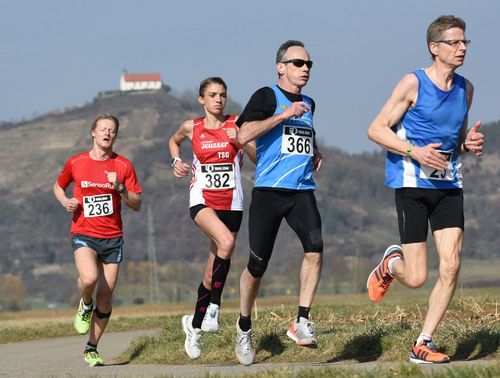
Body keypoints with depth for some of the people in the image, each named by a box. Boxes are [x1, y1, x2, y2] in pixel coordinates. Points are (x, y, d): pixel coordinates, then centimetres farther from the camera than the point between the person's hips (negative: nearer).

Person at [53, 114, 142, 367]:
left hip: (113, 237, 2)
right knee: (89, 278, -31)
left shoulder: (123, 166, 2)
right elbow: (58, 186, 20)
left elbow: (137, 205, 2)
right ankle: (85, 306, 4)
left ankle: (92, 349, 18)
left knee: (105, 297, 2)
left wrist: (120, 188, -15)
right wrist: (65, 201, -1)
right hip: (84, 234, -2)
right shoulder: (76, 163, 2)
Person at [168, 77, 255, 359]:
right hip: (202, 201, -1)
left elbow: (258, 158, -1)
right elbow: (174, 141, 26)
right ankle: (214, 306, -22)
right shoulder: (191, 127, 4)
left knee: (213, 272, 5)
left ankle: (194, 325, 24)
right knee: (226, 241, -33)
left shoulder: (236, 124, 1)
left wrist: (241, 140, -18)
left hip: (231, 203, 1)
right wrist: (177, 161, 7)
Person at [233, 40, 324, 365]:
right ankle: (244, 326, 24)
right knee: (257, 265, 1)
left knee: (315, 247, -22)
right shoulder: (267, 96, -1)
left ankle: (302, 323, -19)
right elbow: (244, 134, -16)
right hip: (268, 191, -4)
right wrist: (285, 114, -18)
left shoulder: (308, 104, 17)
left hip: (302, 191, 4)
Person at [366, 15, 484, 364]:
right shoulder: (413, 84, -9)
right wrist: (415, 151, -21)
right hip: (413, 185, -5)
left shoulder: (465, 89, 10)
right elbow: (376, 129, -8)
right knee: (416, 278, -6)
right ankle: (390, 263, 30)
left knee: (451, 267, -8)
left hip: (449, 185, 5)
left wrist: (469, 144, 0)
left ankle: (423, 344, 2)